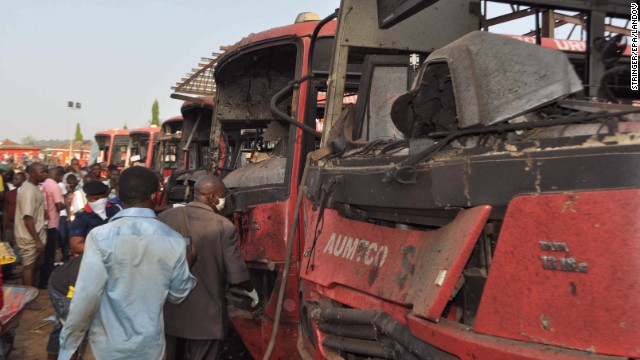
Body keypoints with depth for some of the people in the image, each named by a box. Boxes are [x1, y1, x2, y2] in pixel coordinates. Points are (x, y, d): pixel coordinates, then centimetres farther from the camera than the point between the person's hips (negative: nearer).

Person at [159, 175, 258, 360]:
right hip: (205, 315, -3)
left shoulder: (164, 218, -5)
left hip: (168, 311, 4)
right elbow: (236, 272, -8)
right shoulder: (223, 226, -14)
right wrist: (251, 291, 12)